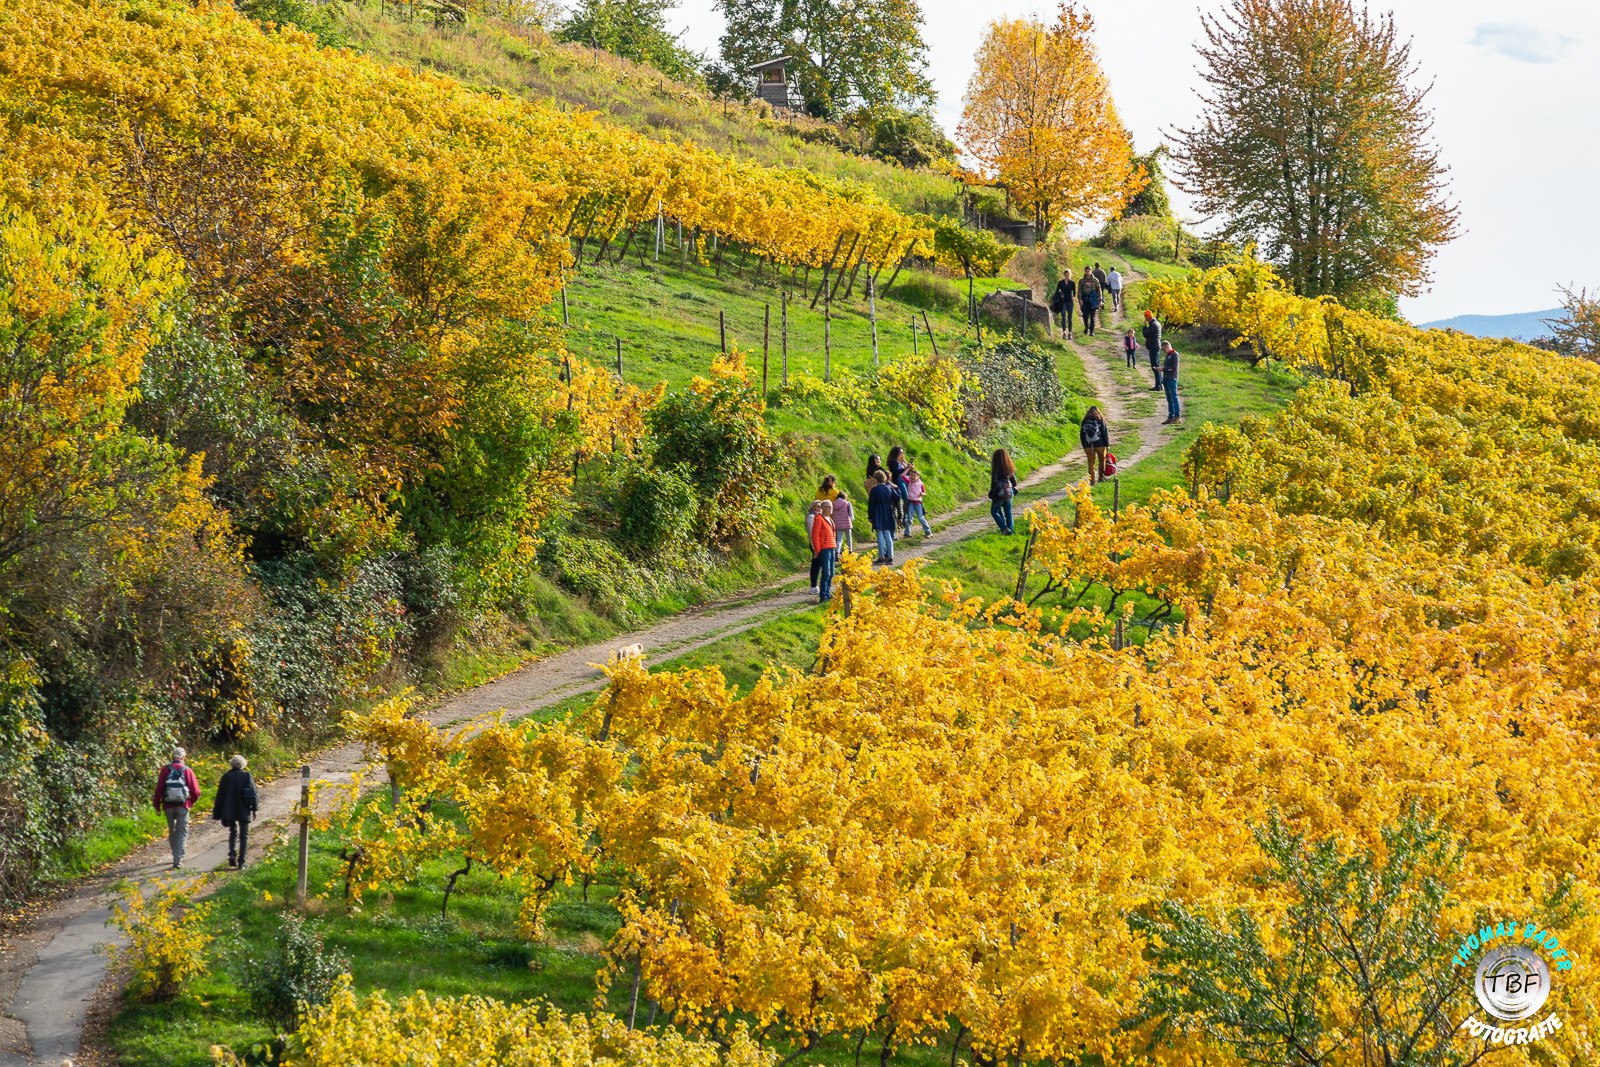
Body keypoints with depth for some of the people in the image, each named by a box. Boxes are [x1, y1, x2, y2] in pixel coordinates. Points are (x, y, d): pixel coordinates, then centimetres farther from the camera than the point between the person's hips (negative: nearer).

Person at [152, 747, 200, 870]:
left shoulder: (166, 770, -2)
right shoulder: (187, 771, -3)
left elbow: (159, 789, -5)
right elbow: (195, 792, -4)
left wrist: (157, 805, 4)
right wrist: (191, 802, 16)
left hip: (168, 806, 1)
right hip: (182, 806, -1)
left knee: (172, 831, 17)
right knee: (182, 832, 1)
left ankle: (176, 856, 26)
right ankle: (178, 859, -10)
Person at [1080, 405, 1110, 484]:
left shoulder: (1084, 421, 4)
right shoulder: (1100, 420, -4)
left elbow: (1081, 435, 8)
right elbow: (1105, 433, -5)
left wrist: (1084, 446, 15)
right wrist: (1107, 445, 1)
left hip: (1088, 446, 2)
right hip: (1100, 445, -2)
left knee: (1091, 463, 7)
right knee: (1101, 461, 17)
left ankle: (1092, 481, 4)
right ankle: (1101, 478, 21)